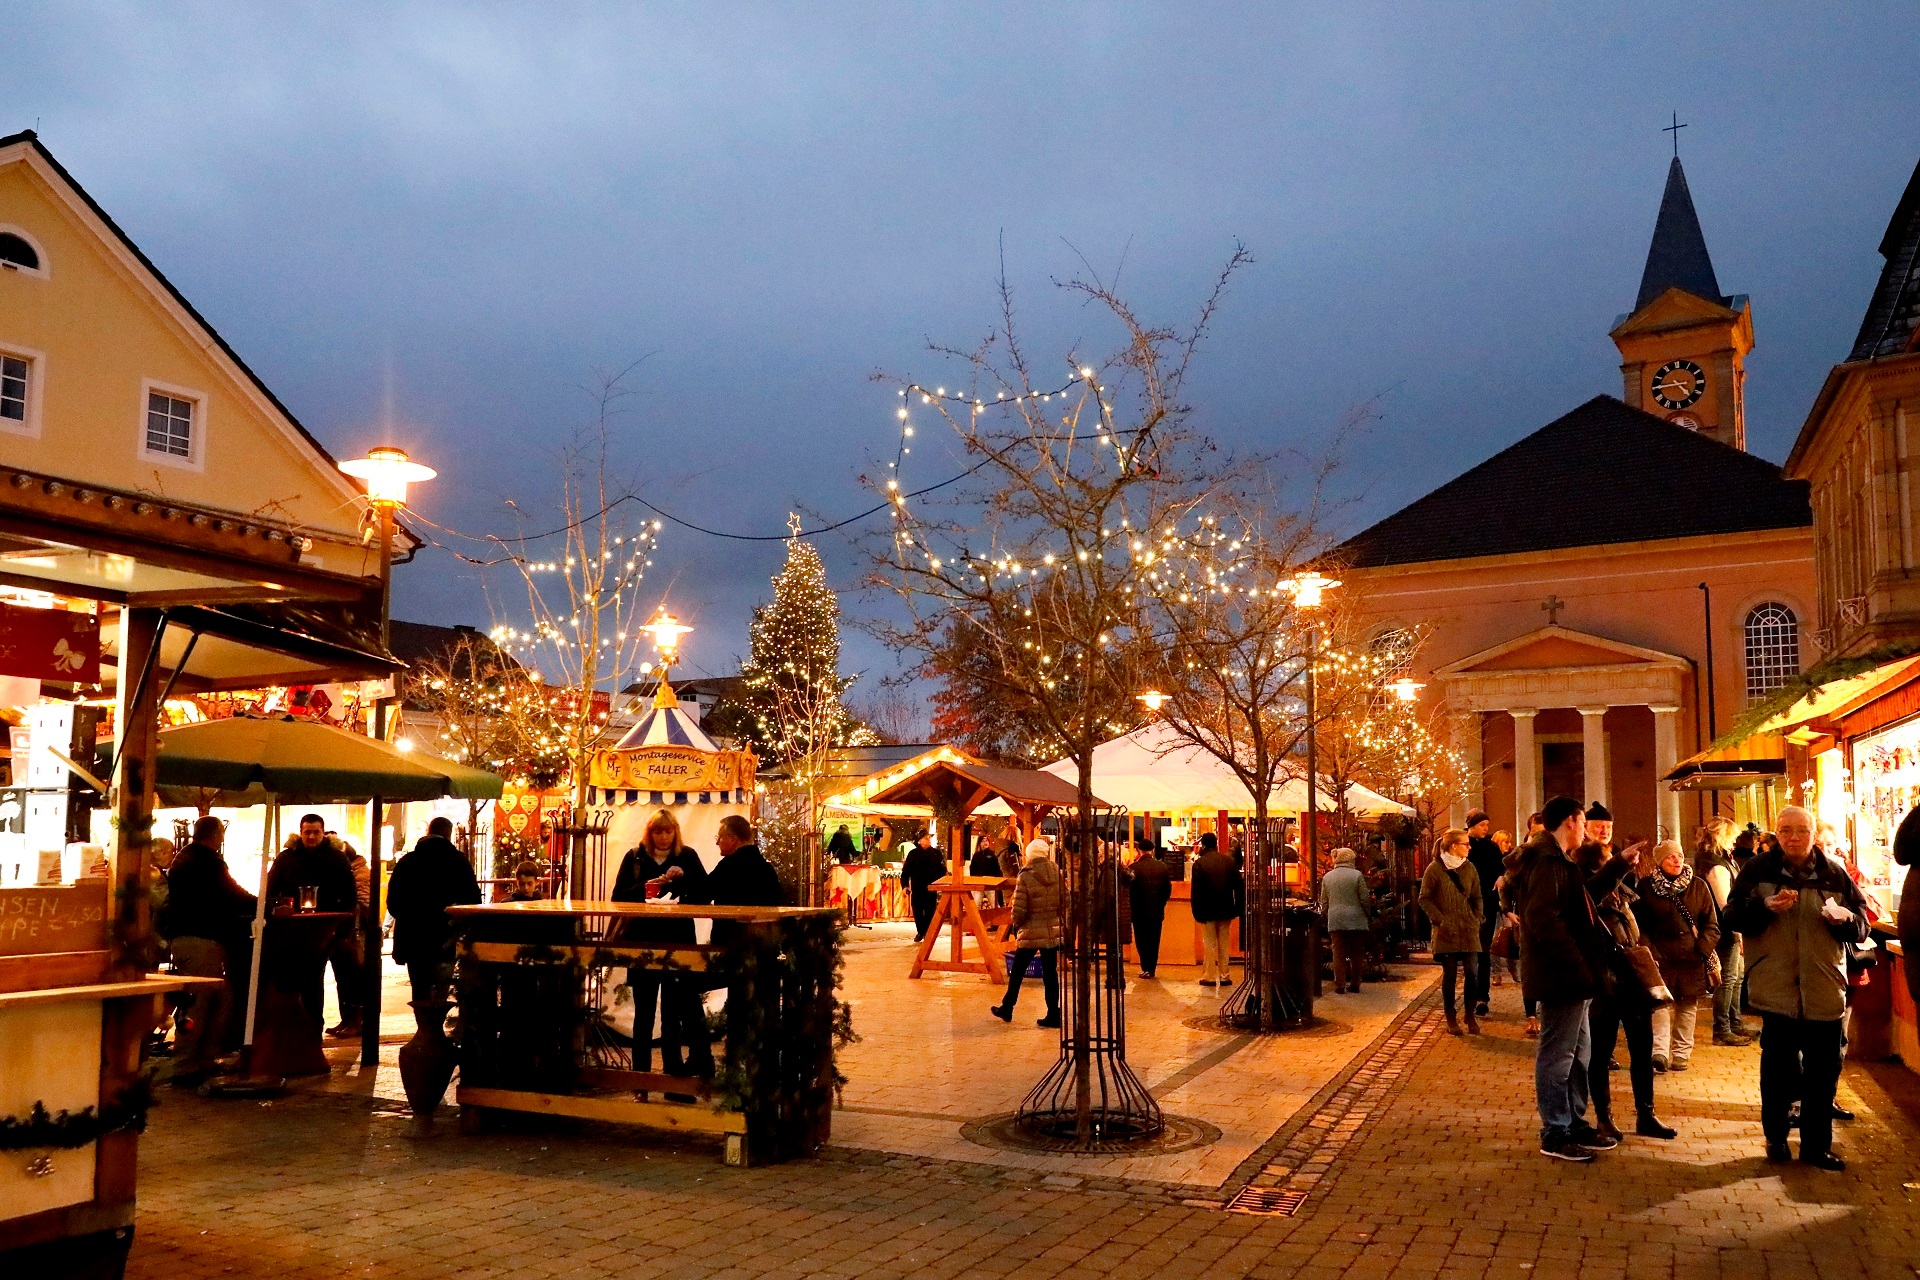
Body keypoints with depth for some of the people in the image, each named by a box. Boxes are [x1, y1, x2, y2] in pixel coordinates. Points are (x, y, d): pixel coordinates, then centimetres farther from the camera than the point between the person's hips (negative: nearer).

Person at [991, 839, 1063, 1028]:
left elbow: (1019, 908, -13)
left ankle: (1006, 1009, 24)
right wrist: (1061, 923, 14)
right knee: (1050, 973, 8)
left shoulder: (1026, 877, -12)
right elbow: (1066, 903, 2)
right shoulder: (1058, 874, -1)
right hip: (1053, 932, 3)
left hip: (1031, 933, -3)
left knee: (1017, 971, 12)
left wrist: (1016, 925, 4)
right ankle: (1053, 1015, 7)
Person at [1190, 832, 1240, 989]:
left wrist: (1197, 912, -5)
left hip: (1207, 911, -3)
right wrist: (1237, 909, 10)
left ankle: (1211, 976, 5)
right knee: (1224, 944, 11)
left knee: (1210, 945, 4)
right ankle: (1224, 976, 13)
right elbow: (1238, 886, 3)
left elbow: (1196, 891, -10)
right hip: (1226, 910, 3)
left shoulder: (1199, 863, -10)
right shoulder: (1229, 861, 1)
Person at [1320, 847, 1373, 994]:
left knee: (1339, 953, 6)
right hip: (1355, 920, -2)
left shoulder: (1327, 877, 6)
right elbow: (1365, 899, -3)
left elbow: (1324, 902, 12)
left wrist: (1325, 915, 25)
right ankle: (1355, 983, 13)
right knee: (1356, 954, 9)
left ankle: (1340, 984, 5)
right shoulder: (1357, 875, -5)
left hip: (1335, 921, 2)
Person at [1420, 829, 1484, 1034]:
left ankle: (1470, 1016, 14)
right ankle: (1450, 1018, 13)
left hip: (1469, 931, 3)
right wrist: (1440, 920, -11)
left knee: (1472, 973, -1)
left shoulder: (1469, 868, 6)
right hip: (1446, 932, -3)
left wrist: (1477, 920, 3)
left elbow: (1478, 898, 14)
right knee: (1449, 975, 2)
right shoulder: (1435, 869, -6)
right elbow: (1425, 899, -4)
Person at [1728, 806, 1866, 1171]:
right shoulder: (1758, 869, 0)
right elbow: (1733, 915, -1)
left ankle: (1816, 1145, 19)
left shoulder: (1834, 872, 4)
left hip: (1824, 988, 2)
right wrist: (1764, 906, -19)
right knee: (1777, 1066, 6)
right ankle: (1775, 1138, 20)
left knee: (1823, 1071, 7)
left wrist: (1844, 917, -16)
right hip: (1777, 987, -2)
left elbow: (1861, 925, 6)